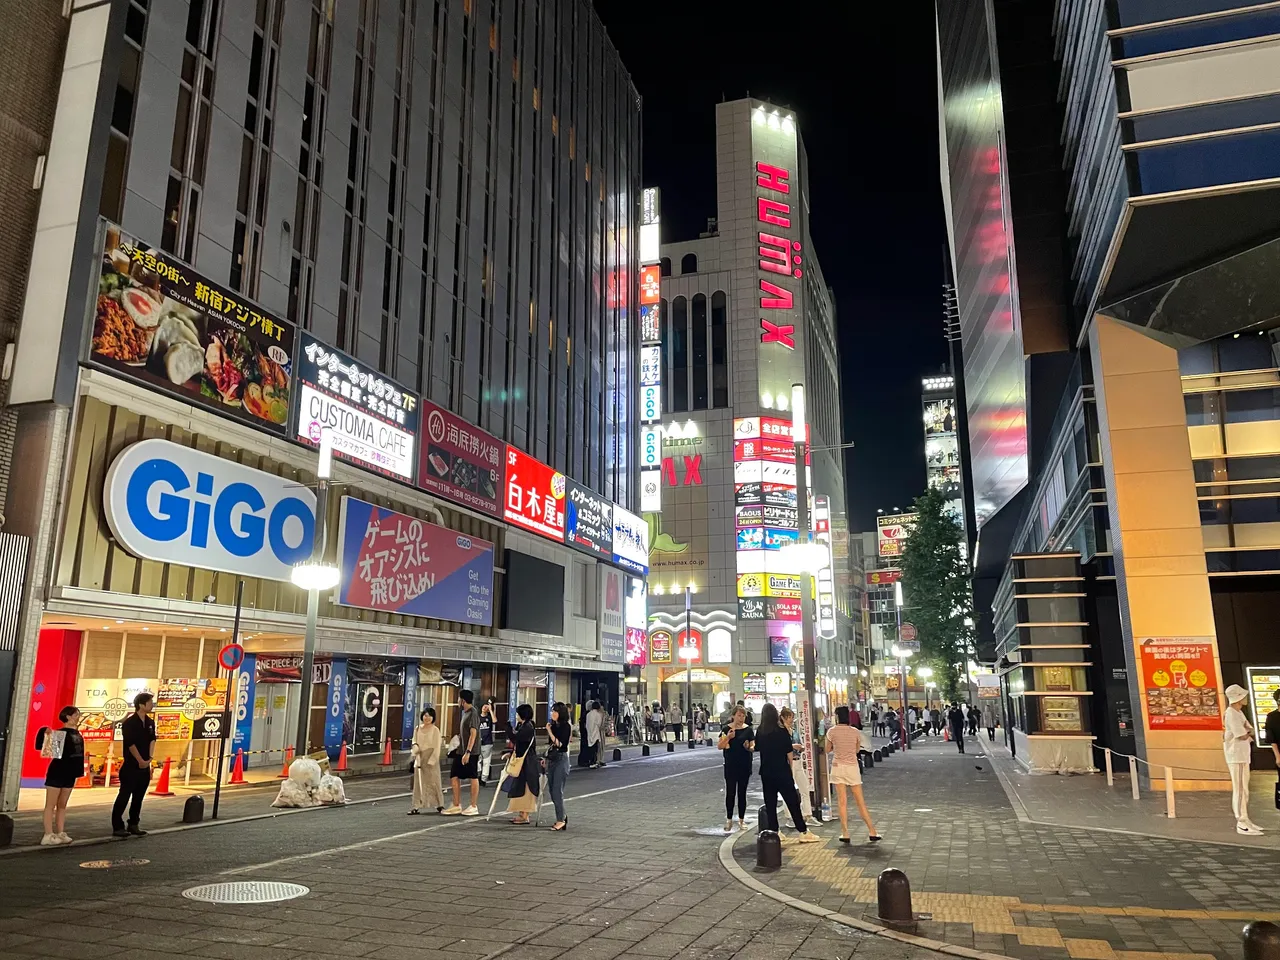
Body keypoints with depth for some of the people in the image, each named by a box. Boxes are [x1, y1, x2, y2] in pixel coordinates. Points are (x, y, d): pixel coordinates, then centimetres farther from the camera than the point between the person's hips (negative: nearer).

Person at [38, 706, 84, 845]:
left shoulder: (77, 734, 10)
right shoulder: (60, 733, -12)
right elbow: (40, 746, -19)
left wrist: (79, 770, 15)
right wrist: (46, 735, -34)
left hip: (70, 774, 7)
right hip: (57, 772, -7)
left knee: (62, 805, 11)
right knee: (51, 805, -2)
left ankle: (60, 833, 15)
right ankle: (48, 835, -1)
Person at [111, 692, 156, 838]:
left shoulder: (150, 722, 10)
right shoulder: (129, 723, -12)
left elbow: (152, 740, 9)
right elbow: (130, 744, -15)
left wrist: (149, 758, -2)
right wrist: (140, 761, -13)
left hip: (145, 766, 7)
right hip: (131, 766, -7)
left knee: (138, 797, 10)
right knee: (124, 796, -4)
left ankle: (133, 825, 17)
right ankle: (117, 827, 2)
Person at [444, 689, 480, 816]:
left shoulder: (472, 713, -14)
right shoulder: (464, 713, 14)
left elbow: (473, 734, -20)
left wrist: (467, 752, -23)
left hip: (471, 752, -9)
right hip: (461, 751, 9)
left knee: (473, 778, 0)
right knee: (454, 777, 9)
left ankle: (473, 807, 8)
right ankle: (457, 806, 17)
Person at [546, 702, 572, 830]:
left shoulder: (566, 726, -10)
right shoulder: (553, 725, 9)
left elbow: (559, 744, -18)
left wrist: (549, 731, -17)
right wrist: (546, 758, 14)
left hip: (561, 759, -7)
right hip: (551, 759, 7)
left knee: (557, 791, -7)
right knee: (552, 790, 10)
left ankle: (561, 820, 1)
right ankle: (562, 815, 23)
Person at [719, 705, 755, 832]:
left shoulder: (748, 730, 0)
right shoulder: (726, 729, -3)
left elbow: (753, 747, 3)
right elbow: (720, 746, -4)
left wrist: (749, 747, -20)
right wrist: (727, 737, -21)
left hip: (745, 766, 1)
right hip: (730, 765, -1)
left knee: (742, 793, 8)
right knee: (730, 793, 0)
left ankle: (741, 820, 17)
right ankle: (729, 820, 11)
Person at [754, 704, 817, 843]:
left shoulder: (760, 732, -1)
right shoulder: (782, 730, -10)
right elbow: (789, 752, -7)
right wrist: (790, 767, 6)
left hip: (766, 772, 3)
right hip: (782, 771, -3)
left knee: (770, 803, 10)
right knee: (792, 801, 3)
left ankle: (774, 832, 12)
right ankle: (803, 832, 7)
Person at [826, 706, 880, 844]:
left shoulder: (832, 731, -6)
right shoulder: (855, 731, -1)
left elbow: (828, 750, 5)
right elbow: (857, 750, 11)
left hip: (838, 767, -2)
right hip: (853, 767, 2)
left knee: (842, 802, 0)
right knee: (860, 801, 8)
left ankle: (845, 834, -2)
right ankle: (872, 832, 9)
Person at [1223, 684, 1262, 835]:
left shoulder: (1239, 713, 14)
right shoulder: (1231, 714, -17)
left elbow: (1250, 730, 9)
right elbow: (1242, 736, -19)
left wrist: (1248, 732, -11)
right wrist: (1249, 732, 0)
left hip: (1243, 755, 10)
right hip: (1236, 756, -10)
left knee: (1243, 789, 16)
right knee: (1240, 789, -8)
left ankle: (1244, 820, 25)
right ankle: (1242, 824, -6)